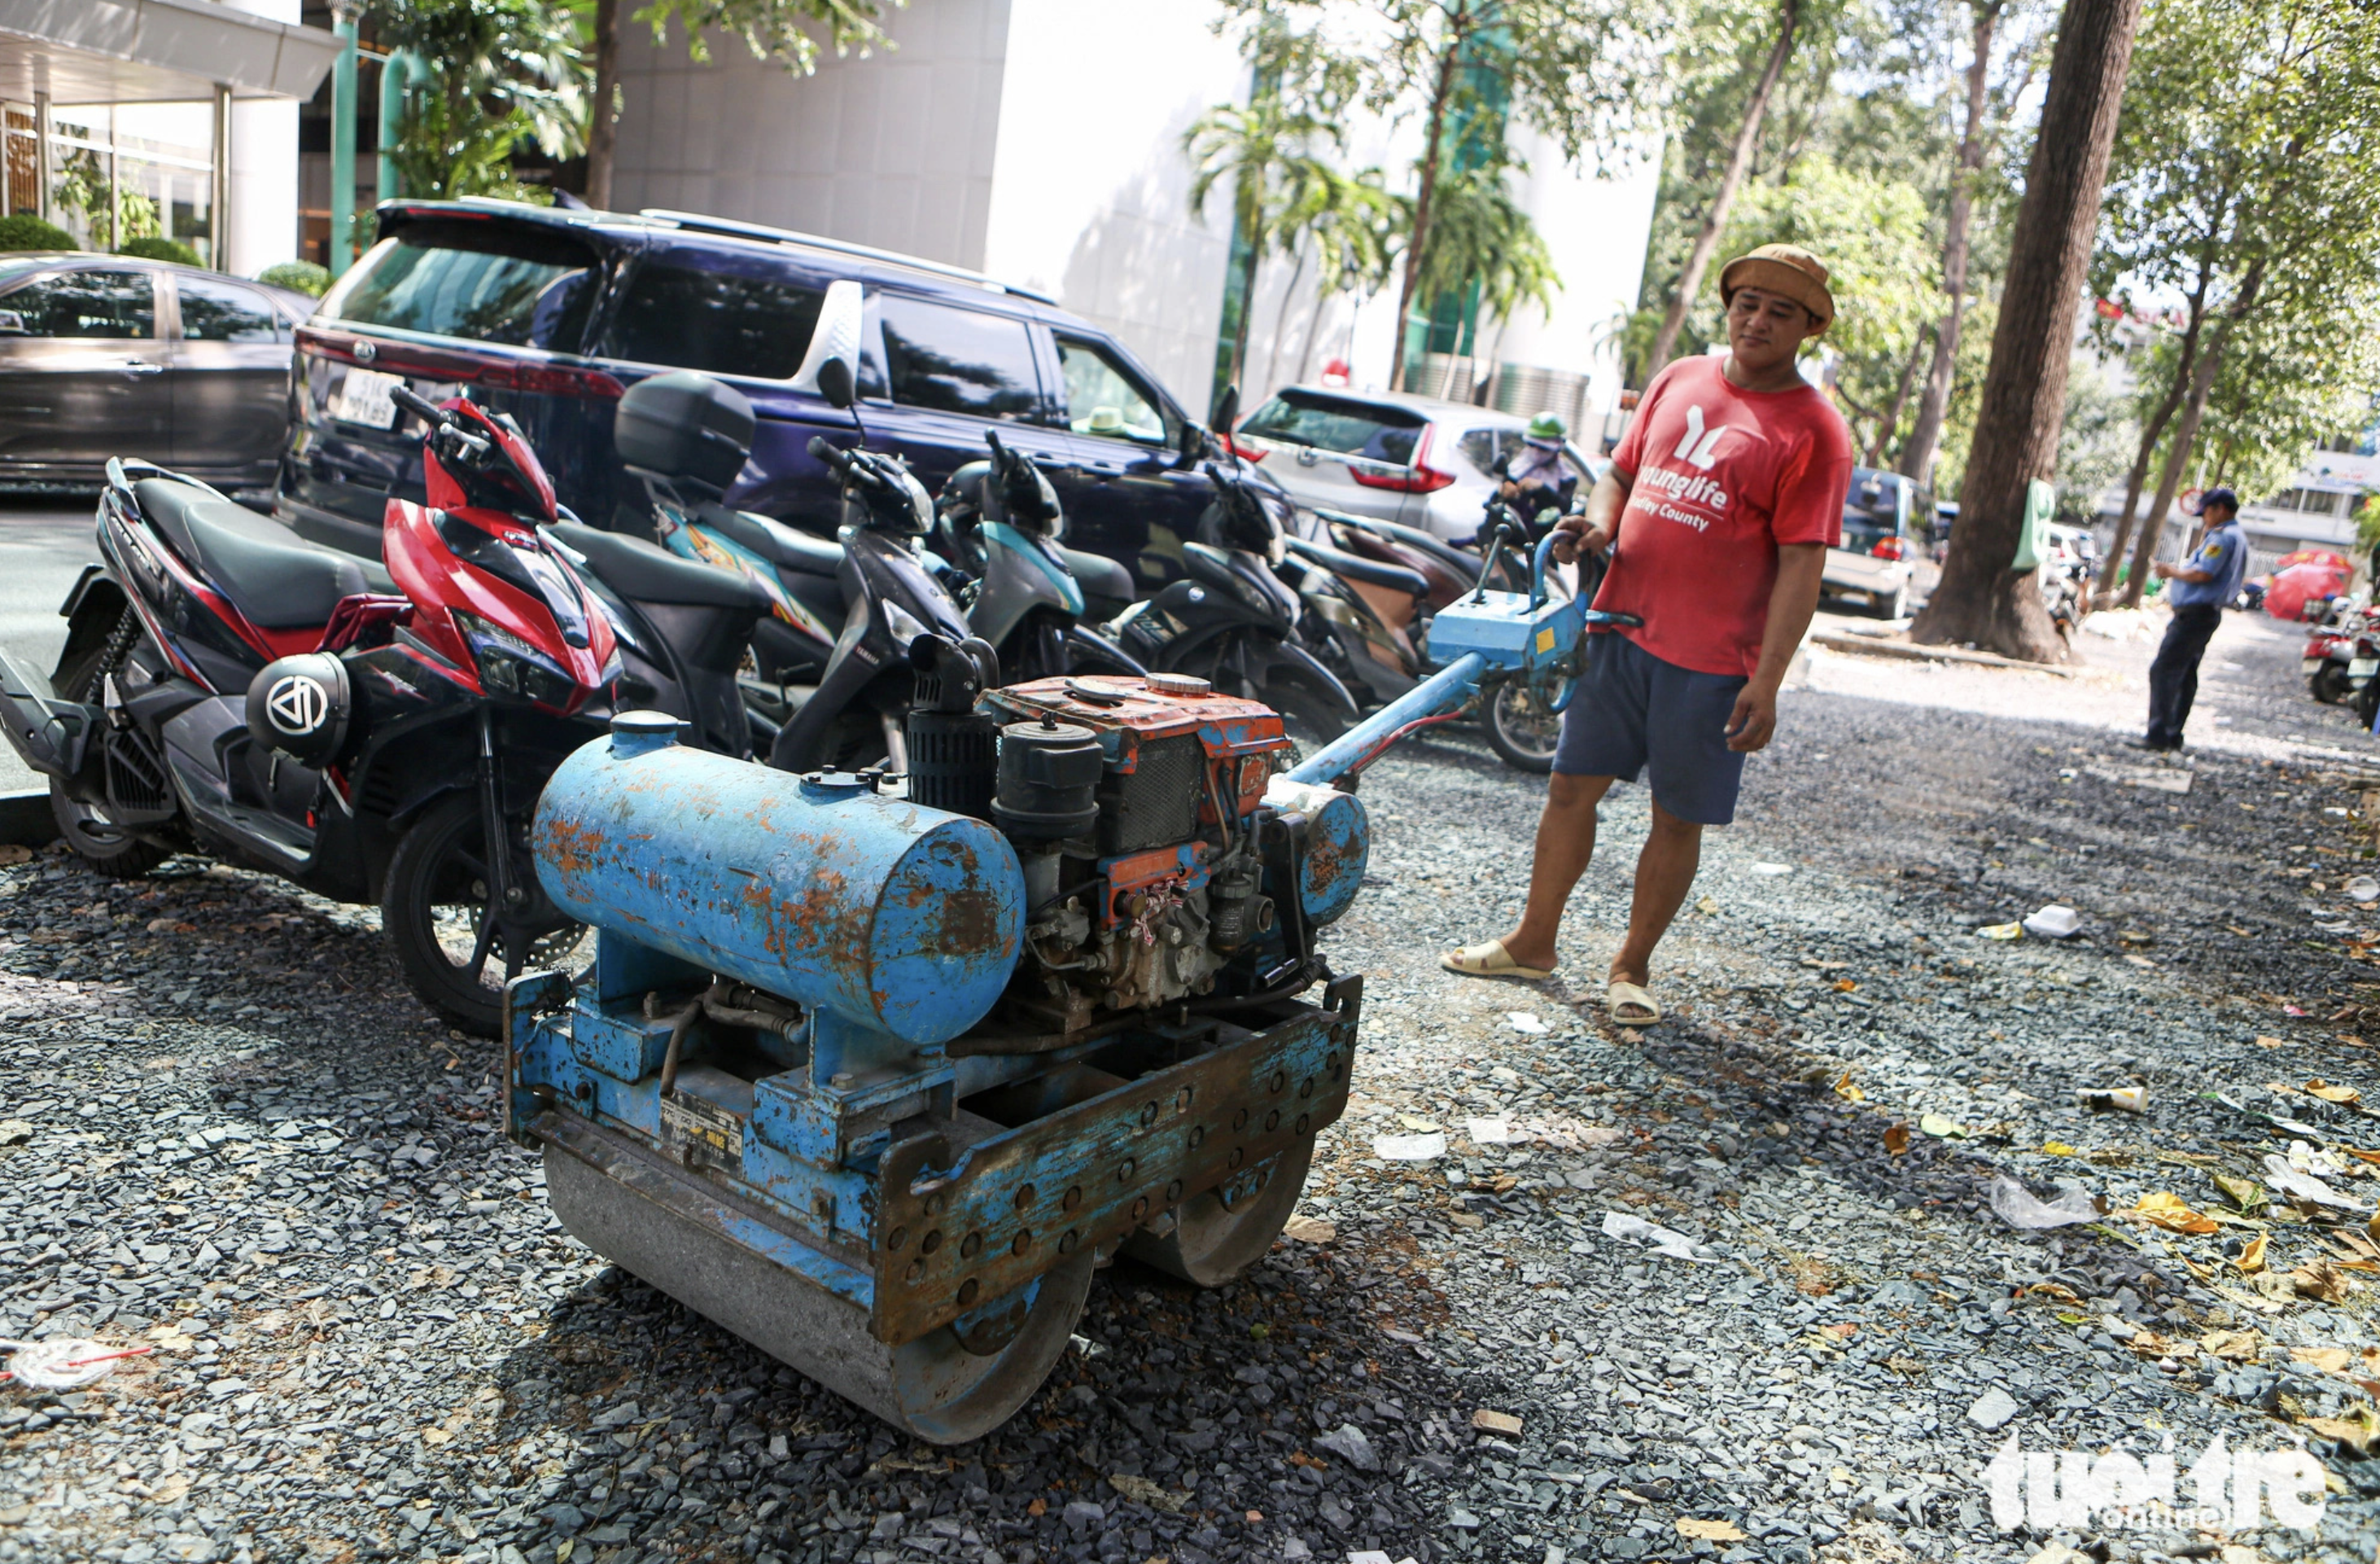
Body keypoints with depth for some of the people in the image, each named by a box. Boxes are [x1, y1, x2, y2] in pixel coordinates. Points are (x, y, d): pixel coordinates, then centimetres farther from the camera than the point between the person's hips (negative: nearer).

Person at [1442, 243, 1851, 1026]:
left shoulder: (1813, 429, -6)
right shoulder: (1677, 382, 10)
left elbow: (1800, 569, -11)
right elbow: (1621, 473, 20)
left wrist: (1766, 683, -17)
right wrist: (1598, 524, -4)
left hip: (1713, 661, -4)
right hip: (1620, 624, 5)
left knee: (1678, 817, 6)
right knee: (1572, 784, 9)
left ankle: (1631, 966, 22)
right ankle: (1533, 941, 24)